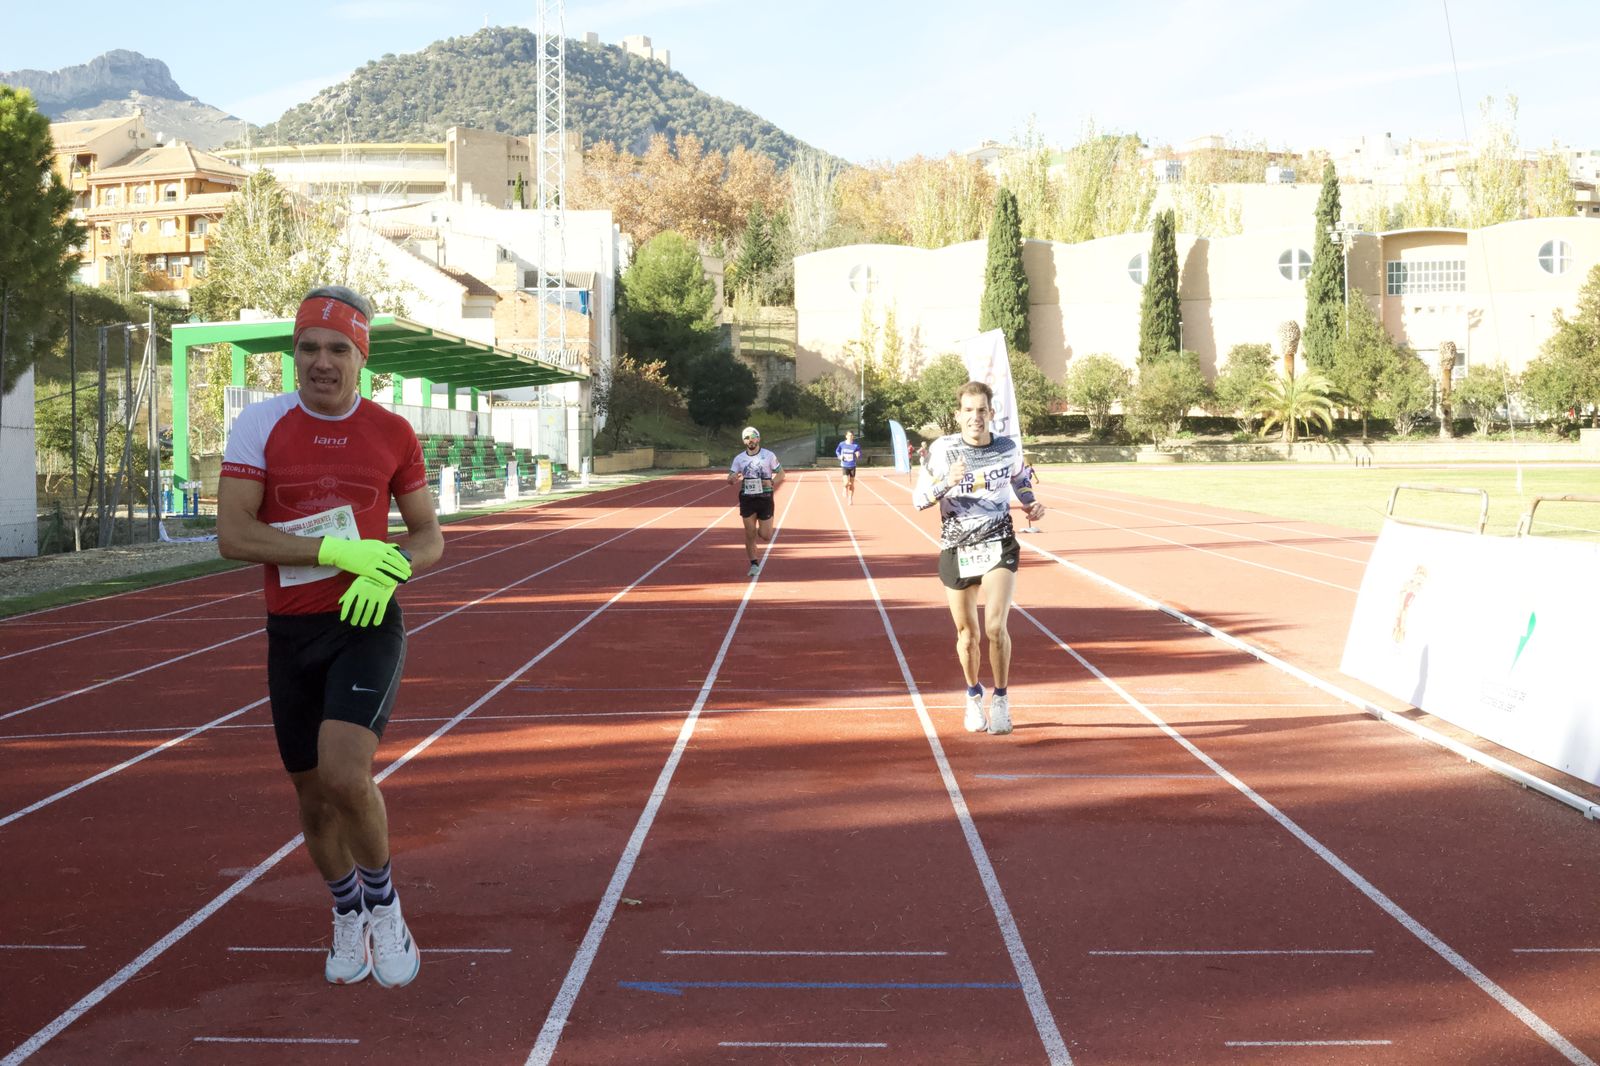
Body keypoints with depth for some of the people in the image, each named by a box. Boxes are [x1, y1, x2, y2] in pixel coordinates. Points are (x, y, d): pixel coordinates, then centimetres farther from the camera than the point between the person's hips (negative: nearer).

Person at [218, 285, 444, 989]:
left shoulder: (393, 433, 0)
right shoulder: (261, 424, -4)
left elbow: (428, 538, 7)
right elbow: (232, 535, -12)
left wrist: (389, 570, -16)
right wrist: (336, 550, -22)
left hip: (367, 624, -2)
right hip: (290, 633, 2)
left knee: (345, 774, -23)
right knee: (313, 797, 11)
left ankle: (384, 906, 3)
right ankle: (348, 914, 39)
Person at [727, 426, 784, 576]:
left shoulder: (769, 456, -2)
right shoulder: (739, 458, 3)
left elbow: (781, 474, 4)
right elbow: (730, 478, 2)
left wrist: (771, 483, -14)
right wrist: (733, 479, -23)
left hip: (765, 498, -1)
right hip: (747, 500, 1)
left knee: (766, 536, -3)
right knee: (749, 534, 0)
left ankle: (761, 529, 33)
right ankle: (754, 564, 15)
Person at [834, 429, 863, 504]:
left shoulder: (856, 445, -6)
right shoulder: (842, 444, -4)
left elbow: (859, 458, -1)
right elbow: (837, 451, 16)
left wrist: (858, 456, -24)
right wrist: (840, 456, -4)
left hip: (852, 466, 1)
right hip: (844, 466, -1)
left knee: (852, 484, 8)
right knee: (846, 482, -16)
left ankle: (851, 499, 23)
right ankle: (845, 488, 20)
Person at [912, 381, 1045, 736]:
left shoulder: (1009, 449, -1)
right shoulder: (942, 450, -6)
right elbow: (919, 499, -6)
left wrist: (1031, 505, 3)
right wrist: (946, 483, -24)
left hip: (998, 546, 0)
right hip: (956, 551, 0)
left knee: (995, 627, -17)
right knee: (967, 635, 9)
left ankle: (1001, 698, 4)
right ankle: (974, 696, 36)